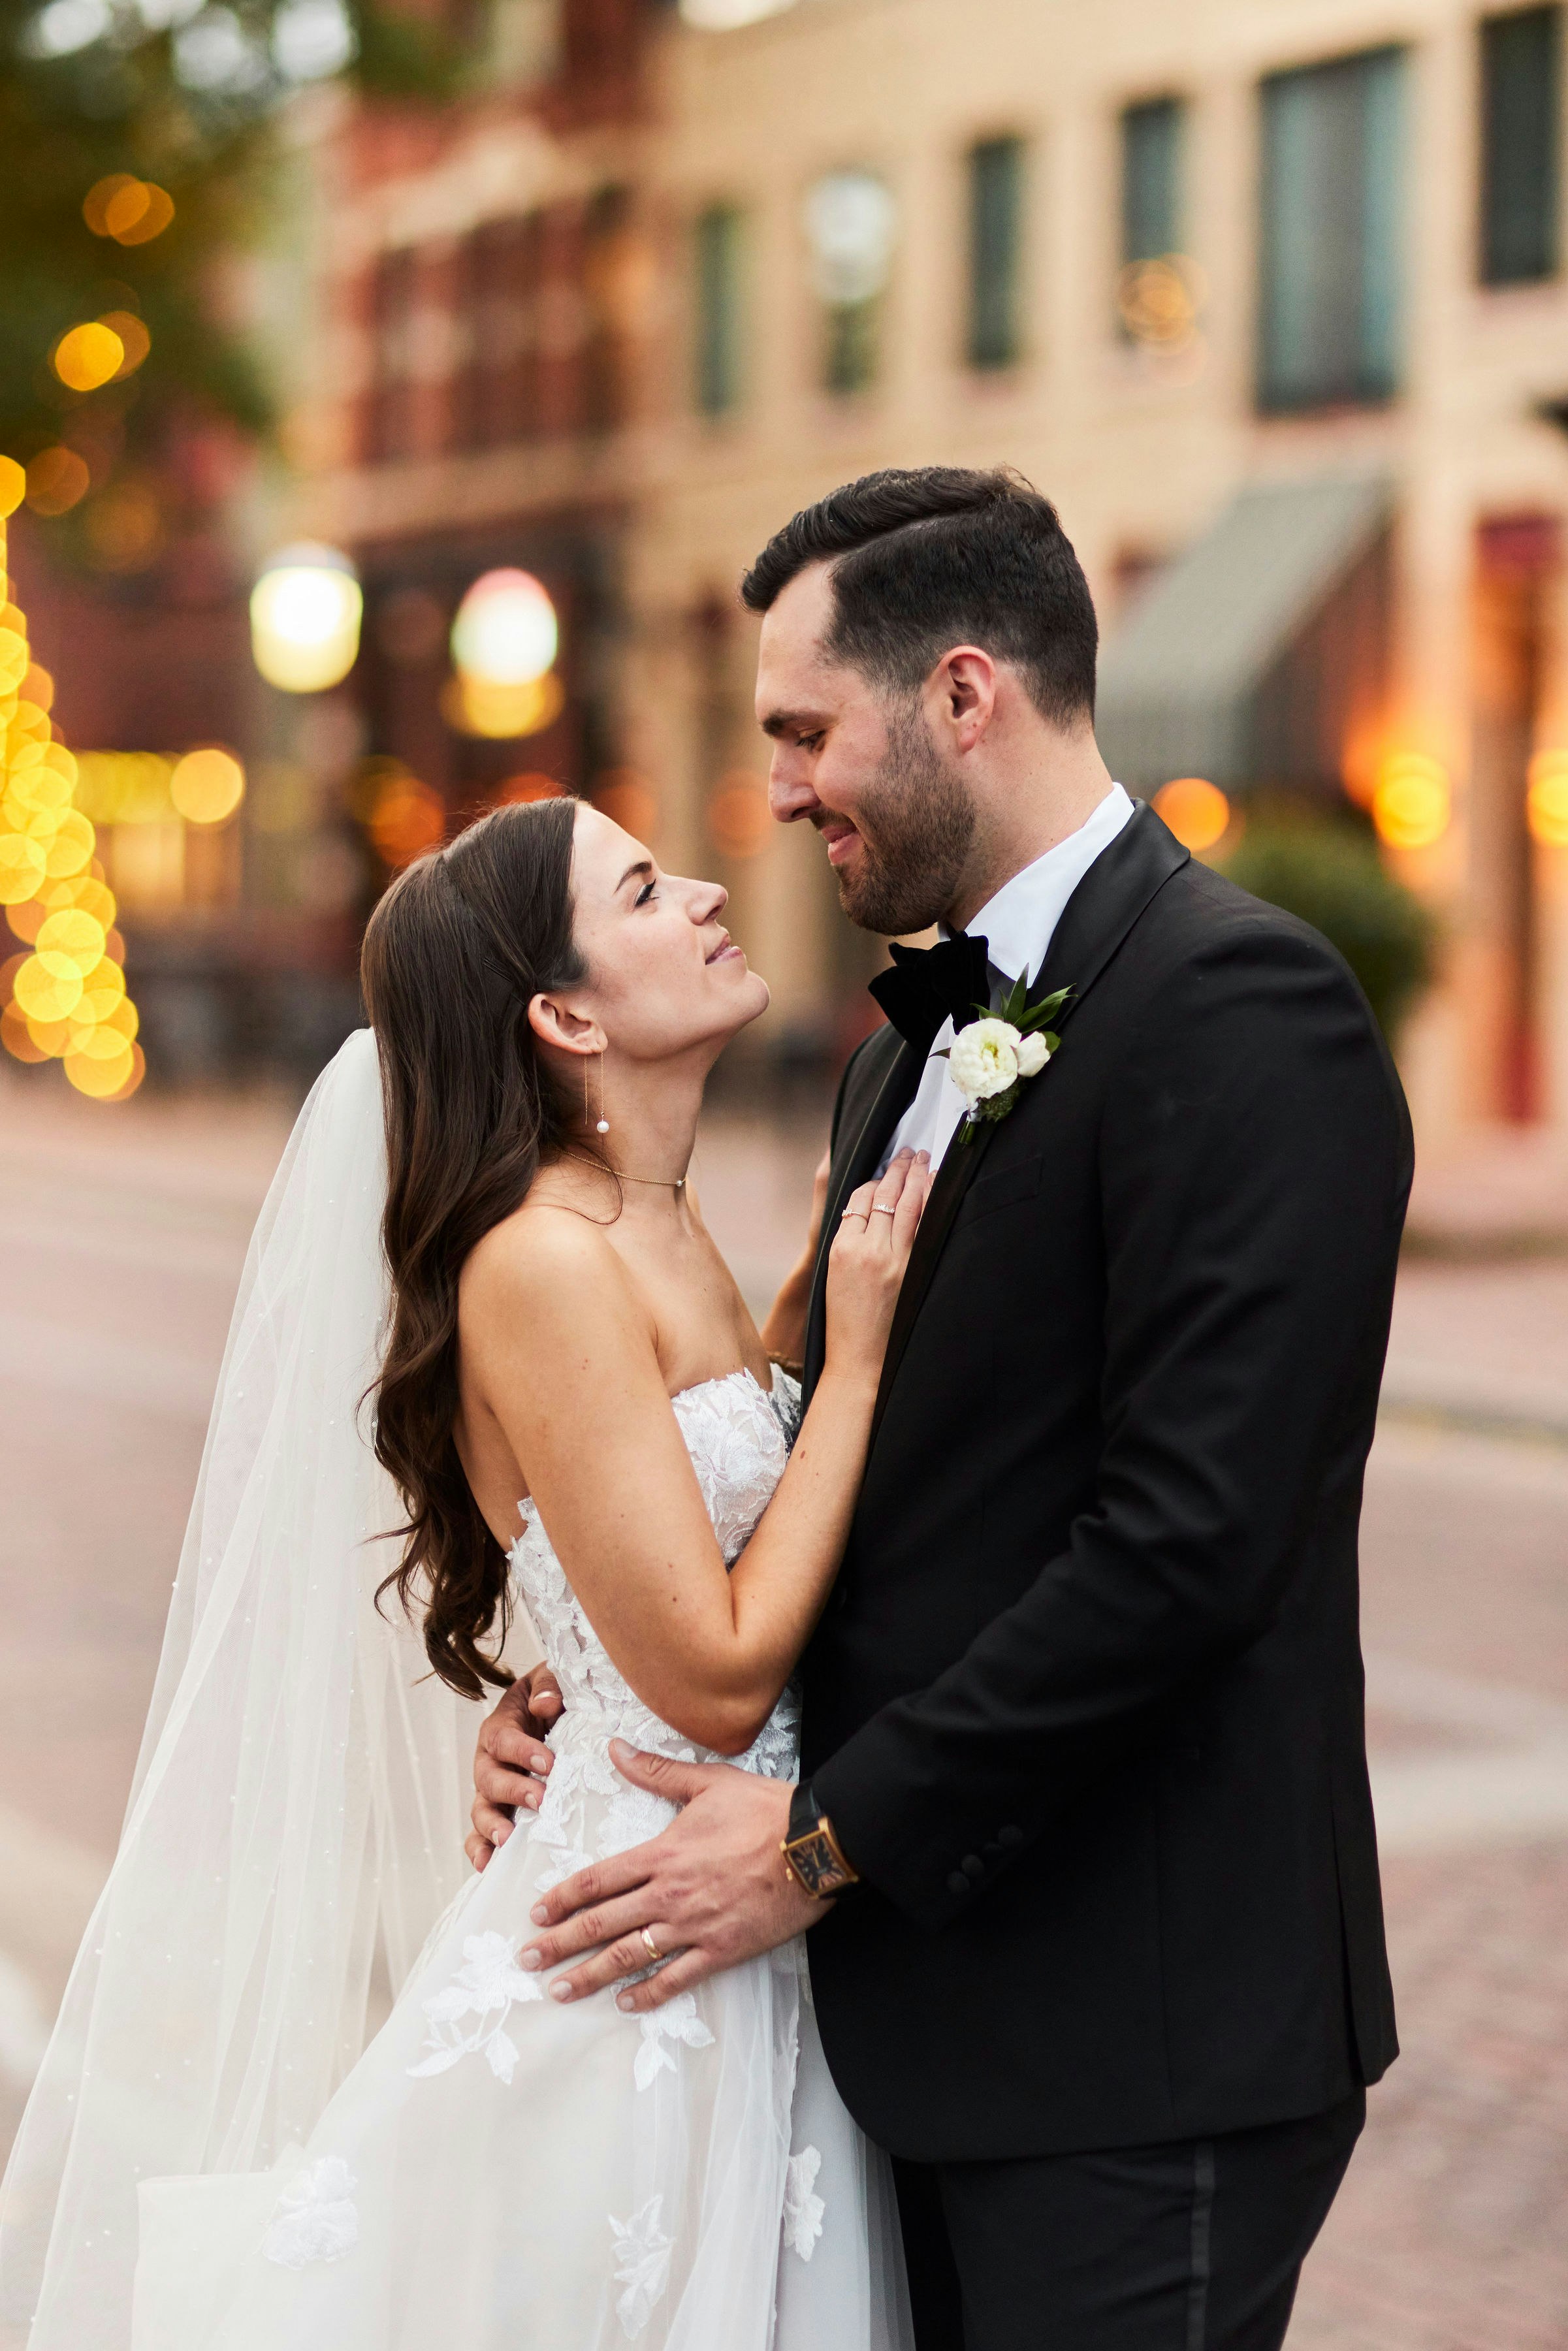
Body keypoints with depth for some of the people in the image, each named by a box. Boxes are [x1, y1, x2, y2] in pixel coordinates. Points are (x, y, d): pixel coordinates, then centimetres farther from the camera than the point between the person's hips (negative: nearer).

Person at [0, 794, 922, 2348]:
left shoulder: (664, 1239, 9)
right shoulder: (541, 1262, -19)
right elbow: (717, 1675, -20)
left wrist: (834, 1267, 8)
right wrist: (856, 1353, -15)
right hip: (641, 1969, -9)